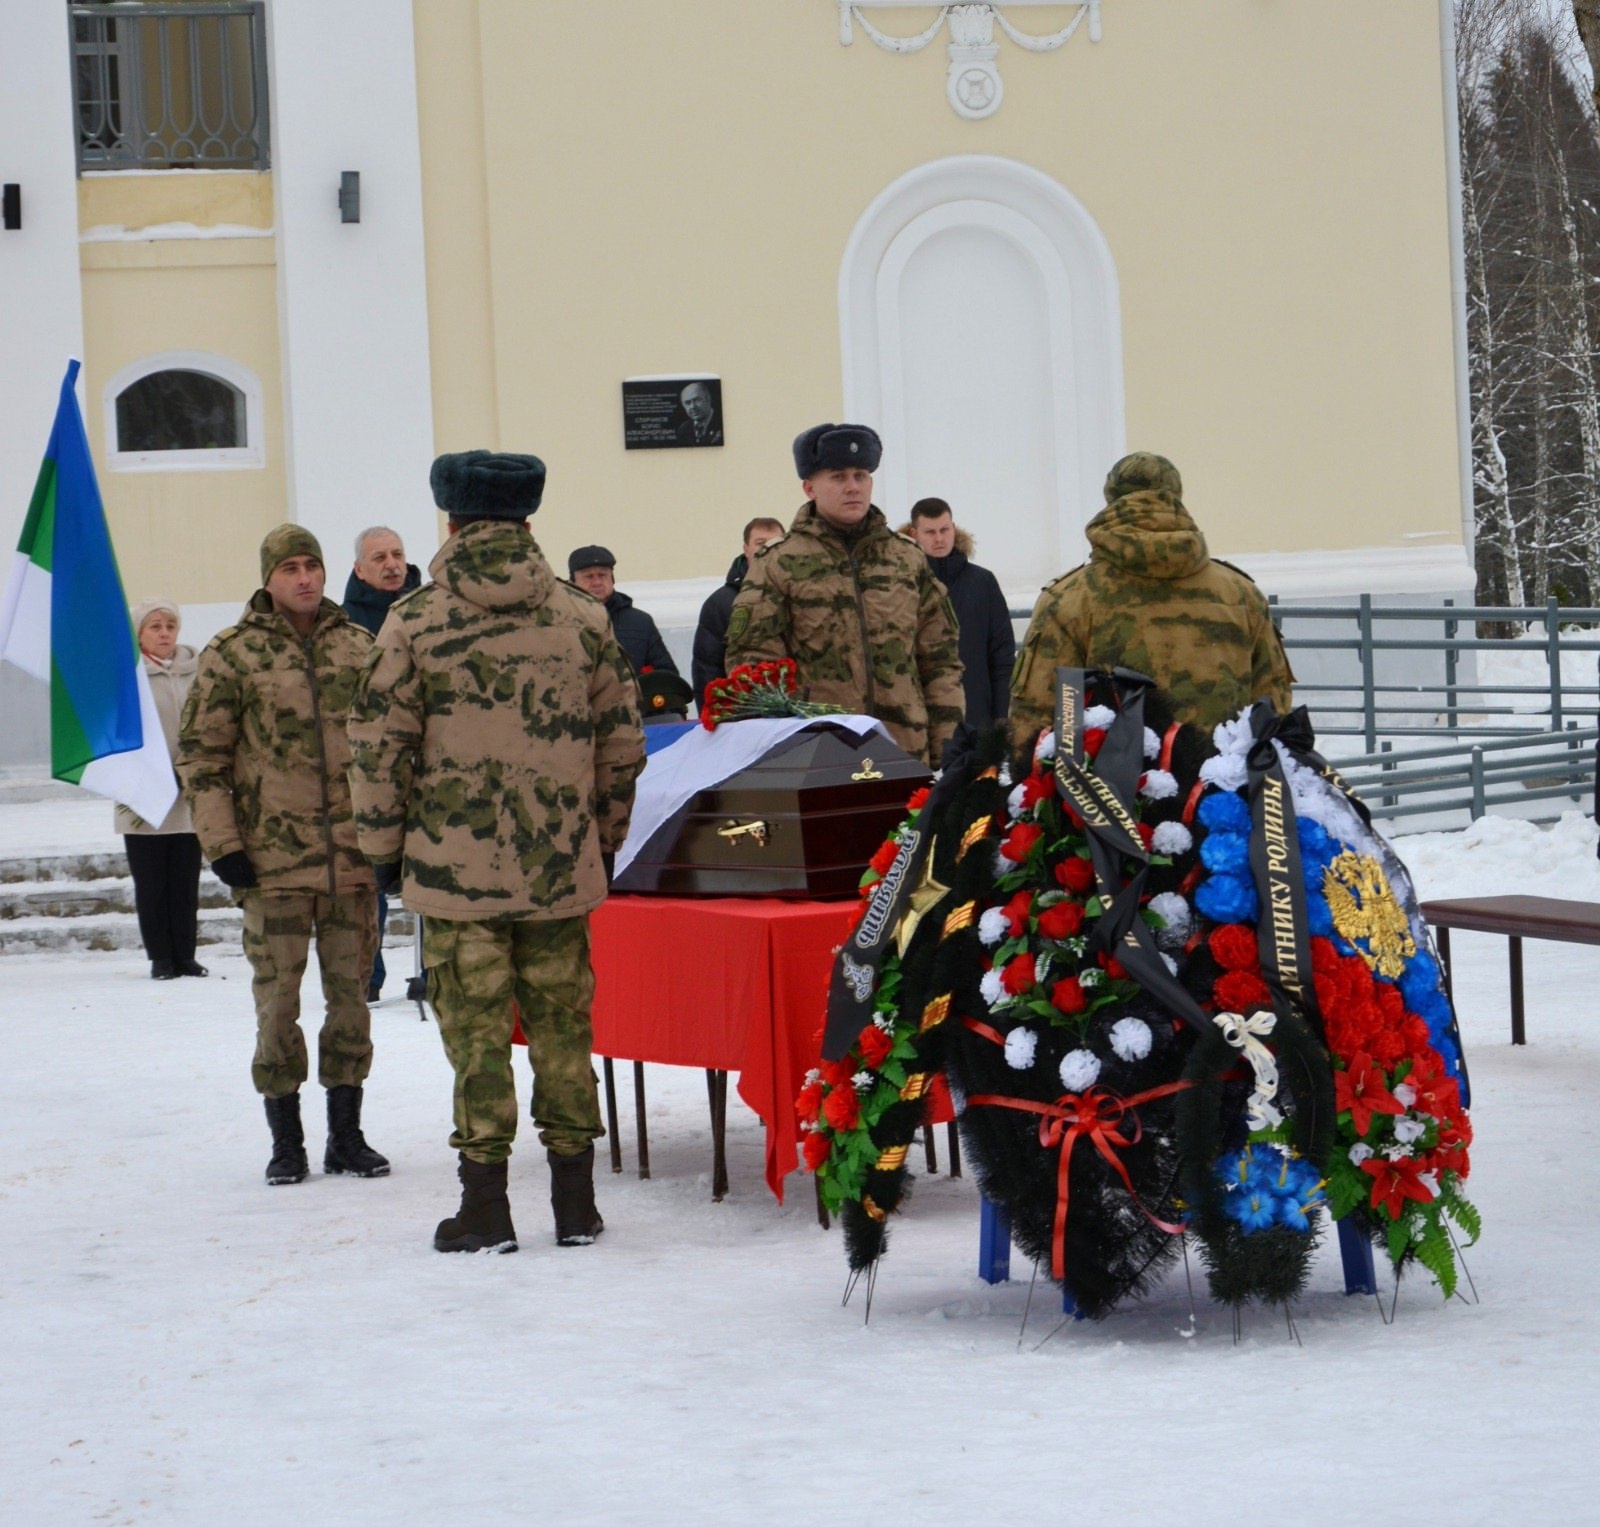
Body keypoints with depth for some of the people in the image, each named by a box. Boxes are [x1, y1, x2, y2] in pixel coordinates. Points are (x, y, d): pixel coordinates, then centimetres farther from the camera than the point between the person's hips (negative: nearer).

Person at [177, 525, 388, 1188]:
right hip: (274, 857, -3)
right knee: (278, 997, 0)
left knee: (350, 993, 8)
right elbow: (200, 755, -1)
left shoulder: (357, 647, 9)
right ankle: (285, 1141, 9)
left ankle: (347, 1134, 18)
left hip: (353, 854, 3)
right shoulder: (231, 654, -1)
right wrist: (222, 844, -6)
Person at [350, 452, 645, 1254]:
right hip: (561, 872, 3)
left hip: (456, 869, -3)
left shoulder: (415, 622, -5)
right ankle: (575, 1200, 13)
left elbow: (377, 745, -5)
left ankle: (485, 1202, 3)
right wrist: (604, 842, 20)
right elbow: (621, 744, 9)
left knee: (476, 1033, 2)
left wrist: (386, 847, 7)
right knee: (562, 1026, 9)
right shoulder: (583, 621, 4)